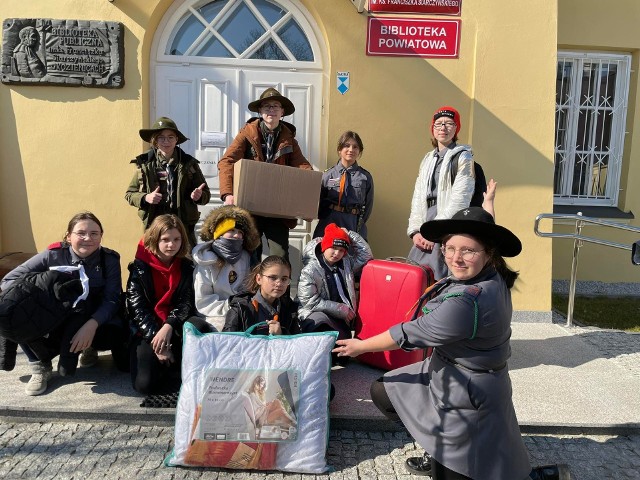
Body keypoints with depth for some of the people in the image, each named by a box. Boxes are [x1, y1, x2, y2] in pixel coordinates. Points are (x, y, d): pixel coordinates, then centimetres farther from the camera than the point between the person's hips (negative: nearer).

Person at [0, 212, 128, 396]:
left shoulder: (109, 259, -10)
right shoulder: (53, 255, -10)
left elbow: (112, 299, -15)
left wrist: (92, 324, -33)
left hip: (94, 321, 0)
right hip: (55, 322, 0)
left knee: (118, 334, -28)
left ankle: (90, 347, 10)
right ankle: (41, 367, 1)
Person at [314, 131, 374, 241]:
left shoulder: (365, 177, 4)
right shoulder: (327, 175, 4)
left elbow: (368, 206, 7)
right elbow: (319, 202, 8)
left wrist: (358, 225, 0)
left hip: (354, 226, 0)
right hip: (328, 224, 0)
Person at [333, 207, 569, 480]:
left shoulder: (468, 301, -33)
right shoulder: (493, 278, -7)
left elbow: (412, 334, -21)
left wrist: (361, 346, -7)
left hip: (467, 394, -10)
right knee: (382, 391, 16)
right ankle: (440, 454, 29)